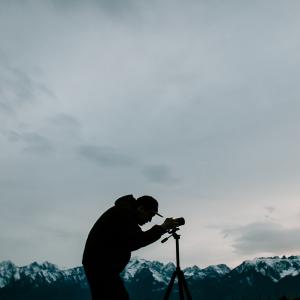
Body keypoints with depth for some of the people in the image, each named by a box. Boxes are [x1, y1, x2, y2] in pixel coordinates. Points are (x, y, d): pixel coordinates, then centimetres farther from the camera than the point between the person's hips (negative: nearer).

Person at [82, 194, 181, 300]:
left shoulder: (126, 212, 14)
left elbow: (131, 242, 15)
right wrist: (162, 228, -21)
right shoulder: (123, 213, -16)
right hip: (101, 265, -10)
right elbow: (135, 242, -24)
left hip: (100, 264, 10)